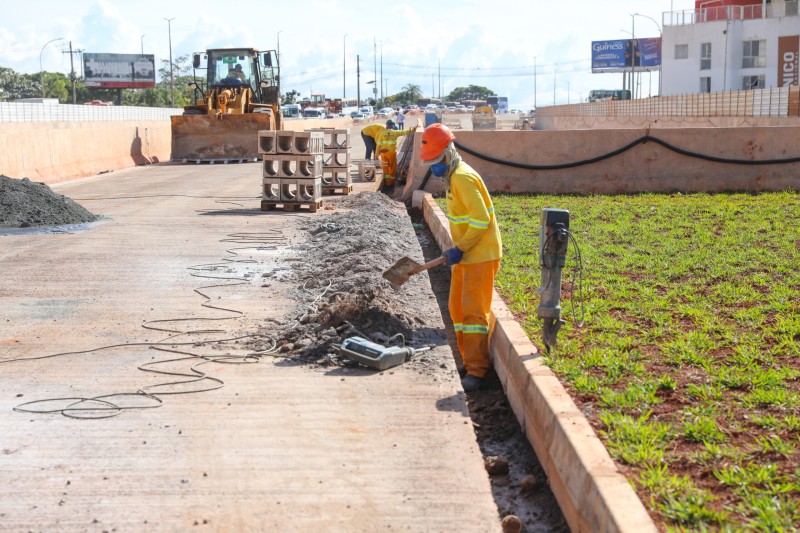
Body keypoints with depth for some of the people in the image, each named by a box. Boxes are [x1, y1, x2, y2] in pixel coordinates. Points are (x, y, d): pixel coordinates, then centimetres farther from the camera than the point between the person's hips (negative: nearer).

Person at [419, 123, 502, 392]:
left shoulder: (463, 178, -19)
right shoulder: (453, 176, 13)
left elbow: (481, 219, -24)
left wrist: (459, 249, -18)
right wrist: (457, 249, 13)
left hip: (480, 255, -10)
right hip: (466, 254, 10)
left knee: (473, 310, -9)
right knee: (457, 308, 13)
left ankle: (477, 372, -6)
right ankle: (470, 362, 22)